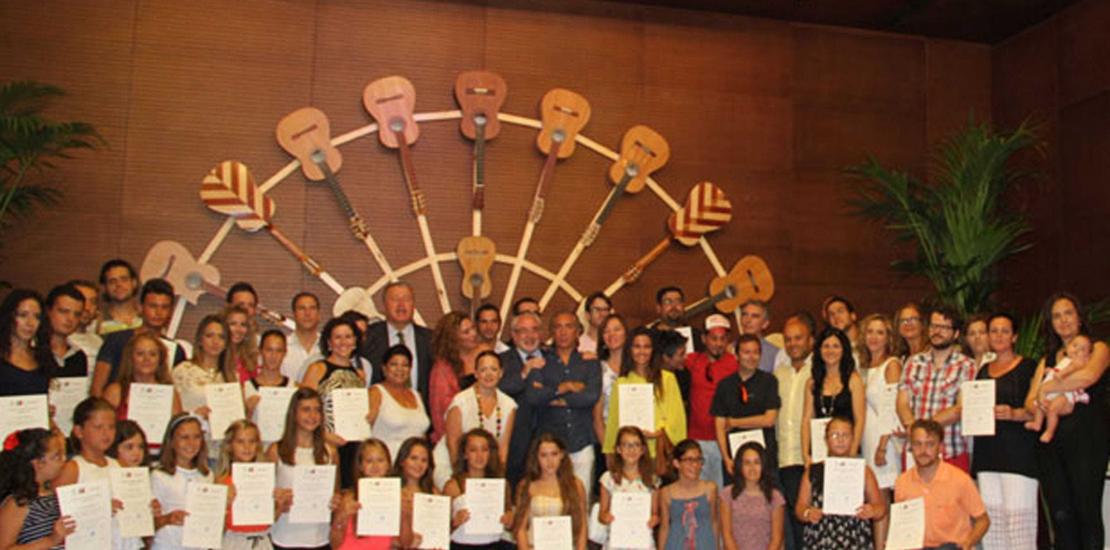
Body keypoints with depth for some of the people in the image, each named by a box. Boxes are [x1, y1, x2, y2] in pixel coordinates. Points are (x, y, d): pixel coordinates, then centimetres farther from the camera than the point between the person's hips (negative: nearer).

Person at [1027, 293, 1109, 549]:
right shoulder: (1047, 360, 20)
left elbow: (1089, 375, -16)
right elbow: (1030, 401, 11)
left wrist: (1047, 388, -8)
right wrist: (1038, 405, -12)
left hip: (1087, 439, -4)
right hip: (1051, 440, 4)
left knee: (1087, 511, -6)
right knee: (1060, 514, -1)